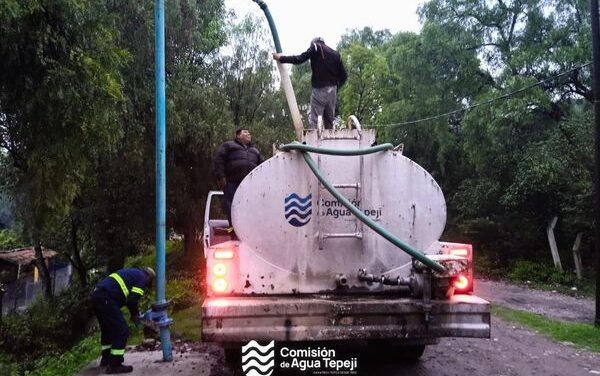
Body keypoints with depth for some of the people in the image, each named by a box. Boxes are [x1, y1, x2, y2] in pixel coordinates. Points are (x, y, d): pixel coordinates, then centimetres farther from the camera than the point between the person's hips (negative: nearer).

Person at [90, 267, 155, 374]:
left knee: (107, 329, 26)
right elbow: (133, 300, -9)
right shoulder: (142, 278, 1)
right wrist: (134, 315, 8)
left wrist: (135, 312, 25)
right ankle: (114, 365, -1)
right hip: (106, 299, -10)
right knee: (122, 331, -3)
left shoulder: (133, 273, 28)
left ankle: (106, 359, 38)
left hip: (97, 295, 10)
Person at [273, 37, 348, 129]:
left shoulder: (315, 47, 4)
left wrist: (281, 58, 3)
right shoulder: (335, 54, 18)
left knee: (315, 120, -9)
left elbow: (299, 59, -6)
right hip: (332, 90, 5)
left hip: (319, 89, -5)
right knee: (329, 120, 10)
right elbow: (343, 75, 13)